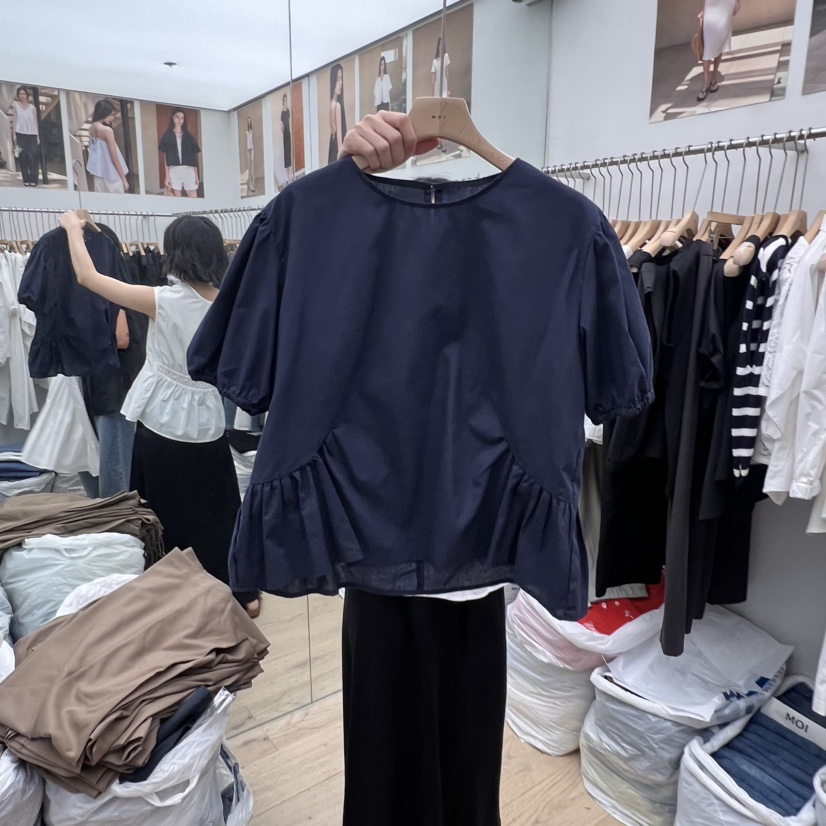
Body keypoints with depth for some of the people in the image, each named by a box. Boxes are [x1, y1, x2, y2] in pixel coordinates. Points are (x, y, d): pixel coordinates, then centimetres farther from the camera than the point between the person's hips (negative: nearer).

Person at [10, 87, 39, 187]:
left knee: (32, 156, -9)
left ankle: (33, 179, -10)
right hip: (20, 133, 0)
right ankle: (26, 180, -2)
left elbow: (35, 122, 9)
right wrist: (14, 134, -2)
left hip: (32, 134, 0)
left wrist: (38, 136, 3)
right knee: (23, 156, -2)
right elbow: (14, 120, 6)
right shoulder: (15, 105, 8)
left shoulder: (32, 107, 10)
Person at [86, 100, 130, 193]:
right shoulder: (107, 130, -17)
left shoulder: (91, 129, 5)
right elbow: (115, 158, -15)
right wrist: (124, 179, -10)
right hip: (111, 175, -7)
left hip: (99, 174, 7)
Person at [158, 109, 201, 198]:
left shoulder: (188, 135, 11)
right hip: (174, 170, -1)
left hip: (188, 170, 1)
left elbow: (194, 156, 9)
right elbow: (165, 157, 4)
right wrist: (167, 176, -3)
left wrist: (196, 175, 3)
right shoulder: (168, 136, 6)